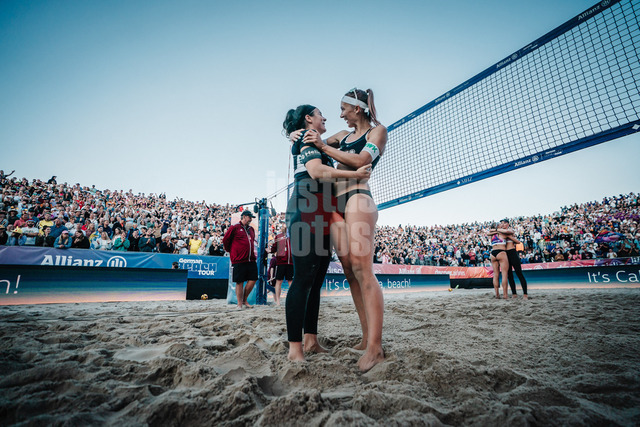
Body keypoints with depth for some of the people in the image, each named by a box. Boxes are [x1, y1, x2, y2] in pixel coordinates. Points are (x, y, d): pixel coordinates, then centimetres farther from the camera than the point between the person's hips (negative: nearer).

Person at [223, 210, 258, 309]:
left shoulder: (251, 229, 17)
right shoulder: (234, 228, -3)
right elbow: (225, 240, 1)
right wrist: (230, 251, 11)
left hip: (251, 260, 6)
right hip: (239, 260, -6)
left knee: (252, 280, 2)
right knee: (240, 282, 0)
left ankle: (244, 300, 20)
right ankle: (240, 304, 12)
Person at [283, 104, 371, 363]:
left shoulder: (315, 142, 30)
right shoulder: (308, 138, 1)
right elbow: (316, 171, -17)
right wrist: (354, 174, -14)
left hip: (321, 218, 10)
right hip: (307, 214, -10)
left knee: (316, 280, 7)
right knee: (304, 279, -12)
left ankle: (311, 341, 14)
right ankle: (295, 347, -7)